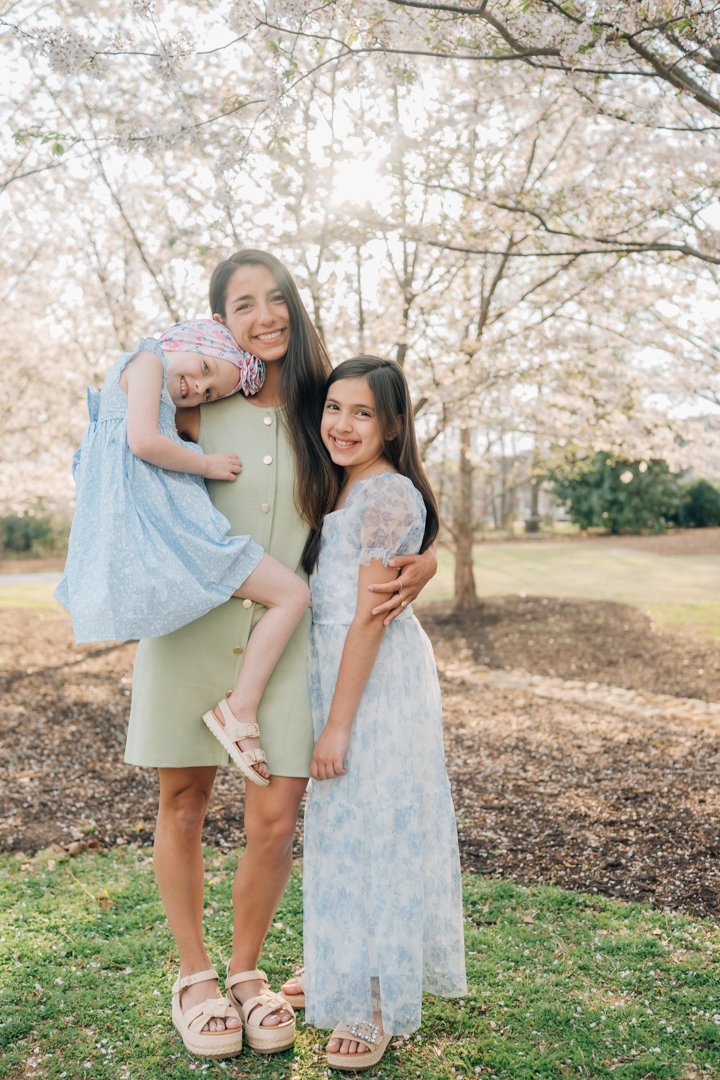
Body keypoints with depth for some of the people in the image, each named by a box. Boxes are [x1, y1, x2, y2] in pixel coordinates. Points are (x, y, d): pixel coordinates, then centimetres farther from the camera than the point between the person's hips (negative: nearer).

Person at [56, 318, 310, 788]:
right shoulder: (149, 358, -2)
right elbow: (143, 441, -16)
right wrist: (208, 464, -3)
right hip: (159, 517, -10)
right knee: (293, 594, -11)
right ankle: (240, 711, -10)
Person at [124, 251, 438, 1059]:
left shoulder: (321, 410, 4)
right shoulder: (198, 406, 1)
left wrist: (423, 563, -9)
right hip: (190, 627, 0)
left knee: (275, 820, 0)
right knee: (183, 805, 10)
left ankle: (246, 971, 27)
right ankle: (192, 976, 31)